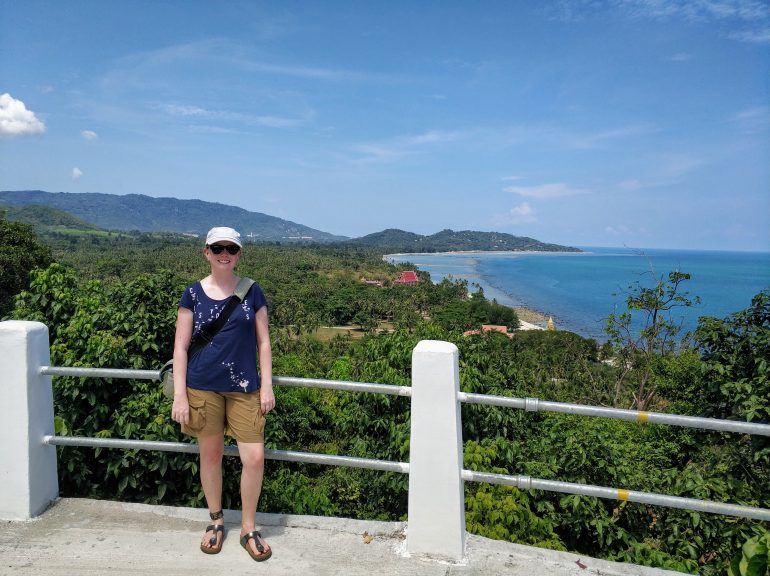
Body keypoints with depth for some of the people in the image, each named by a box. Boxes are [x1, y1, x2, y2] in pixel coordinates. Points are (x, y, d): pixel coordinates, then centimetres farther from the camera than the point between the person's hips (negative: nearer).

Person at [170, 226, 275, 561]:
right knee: (211, 455, 12)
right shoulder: (193, 294, 1)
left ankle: (248, 529, 19)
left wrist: (267, 386, -1)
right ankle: (216, 521, 35)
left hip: (245, 388, 1)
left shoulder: (251, 292, 2)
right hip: (203, 387, 0)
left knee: (254, 458, -3)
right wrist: (179, 395, -5)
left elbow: (263, 342, 5)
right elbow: (181, 346, 0)